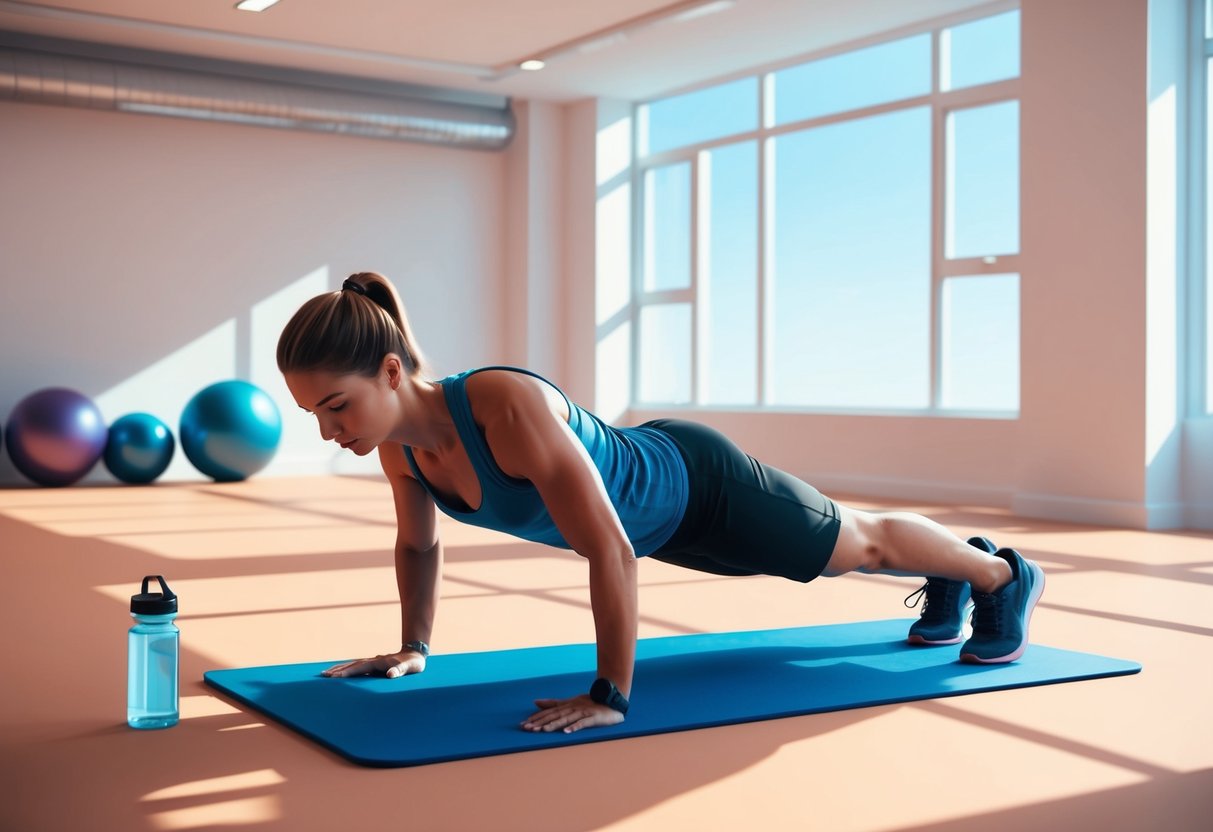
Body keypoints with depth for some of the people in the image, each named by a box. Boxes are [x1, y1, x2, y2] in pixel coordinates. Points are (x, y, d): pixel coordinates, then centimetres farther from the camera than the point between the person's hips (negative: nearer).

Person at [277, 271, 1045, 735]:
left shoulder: (508, 409, -44)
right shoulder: (399, 441, -20)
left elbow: (610, 550, -42)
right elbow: (420, 543, 2)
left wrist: (609, 696, -37)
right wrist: (414, 647, 4)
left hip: (699, 485, -7)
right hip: (651, 497, 7)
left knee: (861, 543, 19)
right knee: (846, 550, 32)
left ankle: (1004, 575, 47)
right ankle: (946, 587, 59)